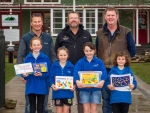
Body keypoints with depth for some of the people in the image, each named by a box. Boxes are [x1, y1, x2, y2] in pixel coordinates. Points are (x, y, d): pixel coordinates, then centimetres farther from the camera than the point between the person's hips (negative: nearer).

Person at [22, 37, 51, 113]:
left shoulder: (45, 58, -4)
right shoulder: (27, 58, 0)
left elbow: (48, 73, -4)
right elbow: (24, 71, 3)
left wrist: (41, 75, -21)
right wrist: (24, 75, -18)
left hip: (41, 87, -1)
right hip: (31, 87, 1)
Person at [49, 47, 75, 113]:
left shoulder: (71, 66, -2)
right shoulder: (54, 66, -2)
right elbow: (51, 78, -1)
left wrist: (73, 86, -14)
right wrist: (52, 85, -18)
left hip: (68, 93, 0)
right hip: (57, 93, 0)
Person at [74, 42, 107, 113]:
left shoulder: (99, 62, -2)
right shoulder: (80, 62, -2)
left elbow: (104, 72, -16)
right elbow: (76, 72, -17)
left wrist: (102, 81, -37)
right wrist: (77, 81, -38)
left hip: (95, 88, 0)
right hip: (84, 88, 0)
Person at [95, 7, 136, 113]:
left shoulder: (126, 32, 1)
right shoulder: (100, 33, 9)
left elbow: (132, 51, 4)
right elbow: (97, 51, 14)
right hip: (105, 70, 2)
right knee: (106, 99, 7)